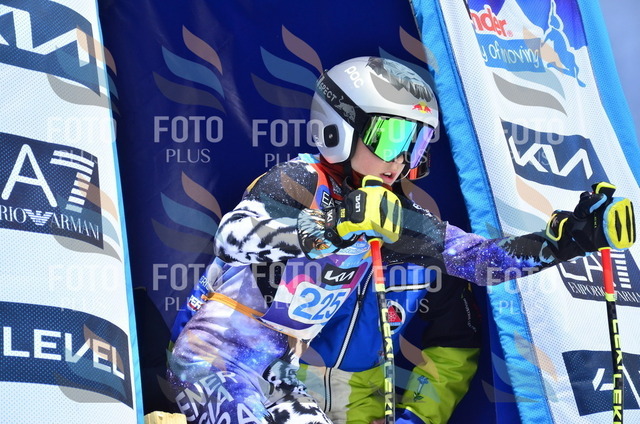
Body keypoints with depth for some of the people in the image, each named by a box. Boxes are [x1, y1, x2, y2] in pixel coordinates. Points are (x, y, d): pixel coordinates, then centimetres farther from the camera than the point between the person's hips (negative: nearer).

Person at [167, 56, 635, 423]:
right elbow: (232, 239, -35)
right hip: (215, 357, -7)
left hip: (279, 376, 7)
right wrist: (337, 223, -45)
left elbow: (473, 257, 2)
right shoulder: (302, 180, -16)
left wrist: (562, 240, -9)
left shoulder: (387, 212, 4)